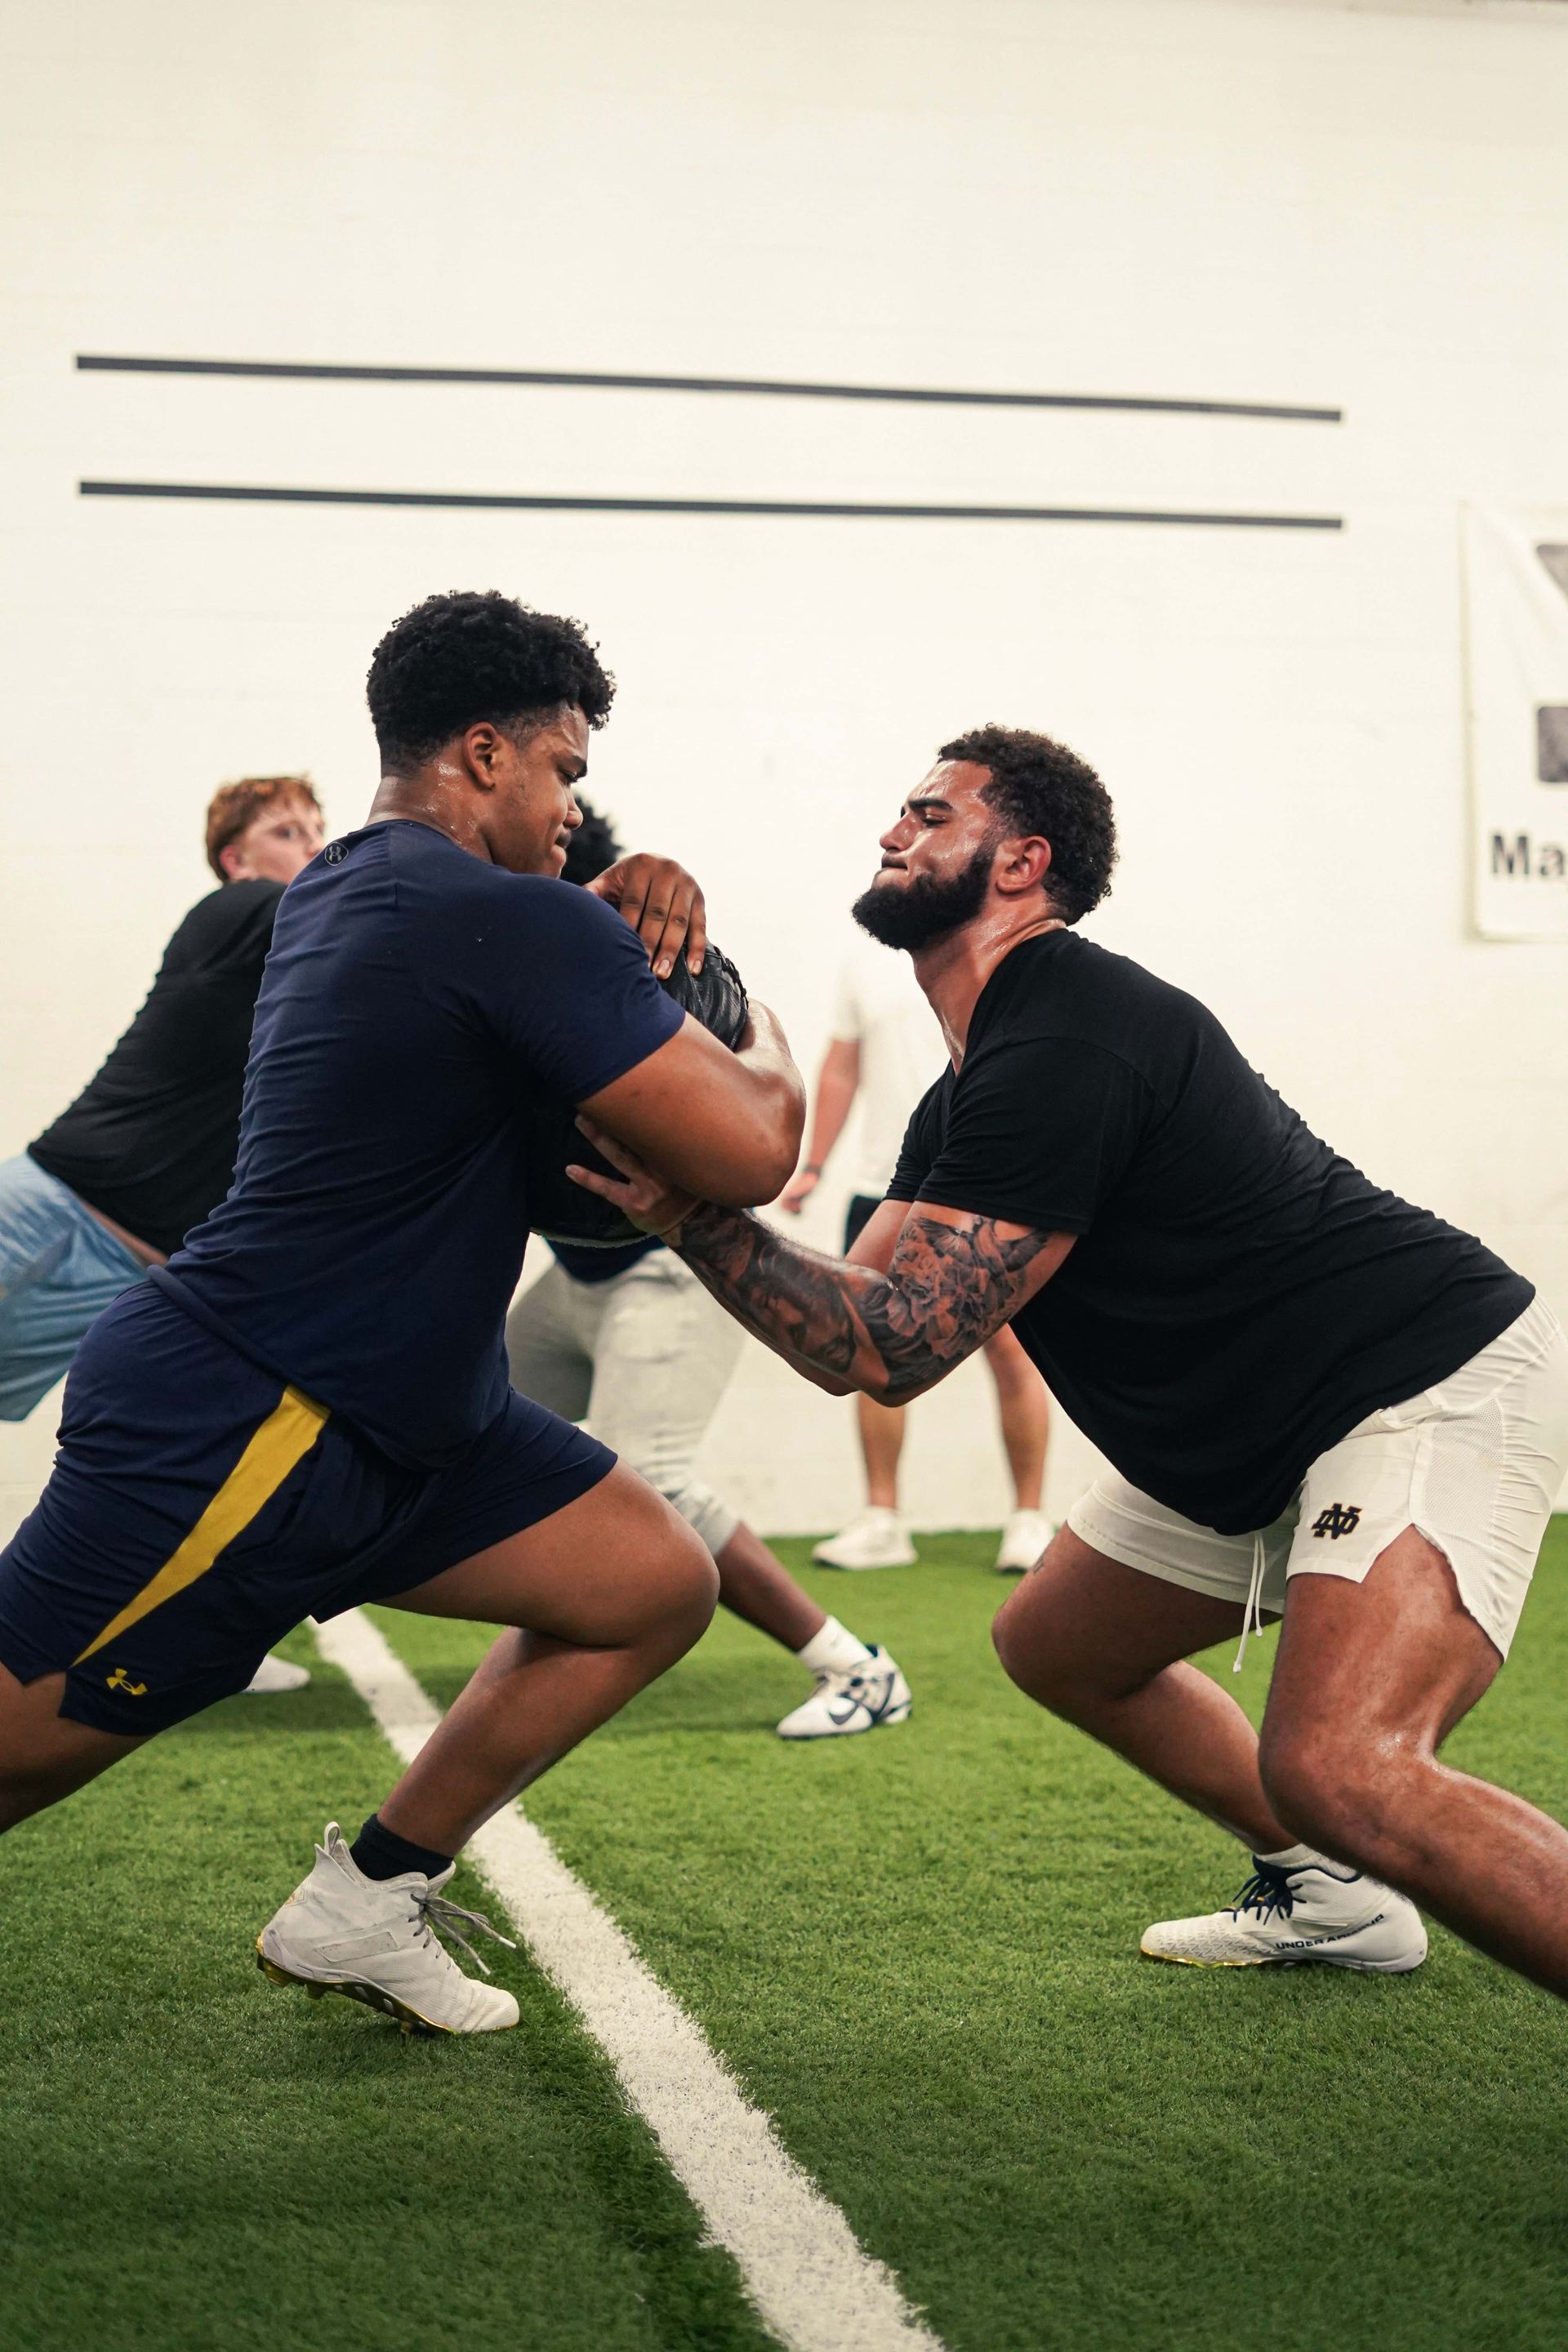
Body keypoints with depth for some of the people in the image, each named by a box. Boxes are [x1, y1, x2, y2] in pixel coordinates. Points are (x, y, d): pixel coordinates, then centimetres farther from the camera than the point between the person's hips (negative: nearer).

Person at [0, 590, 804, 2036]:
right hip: (224, 1437, -10)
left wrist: (632, 903, 6)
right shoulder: (510, 924, -18)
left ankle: (363, 1907, 13)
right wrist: (765, 1039, 4)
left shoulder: (350, 884, 12)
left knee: (656, 1586, 7)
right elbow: (750, 1154, -19)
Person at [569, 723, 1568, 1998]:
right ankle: (1332, 1897, 34)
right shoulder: (971, 1092, 14)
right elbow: (872, 1335, 6)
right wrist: (685, 1200, -5)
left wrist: (691, 1212, -21)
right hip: (1257, 1437, 11)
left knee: (1335, 1769, -31)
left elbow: (893, 1344, -23)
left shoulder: (1065, 1048, -21)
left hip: (1438, 1380, -11)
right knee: (1055, 1644, 23)